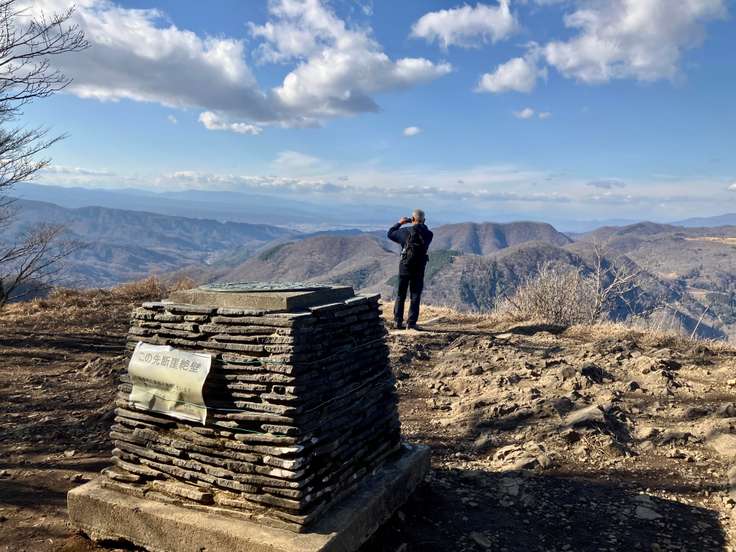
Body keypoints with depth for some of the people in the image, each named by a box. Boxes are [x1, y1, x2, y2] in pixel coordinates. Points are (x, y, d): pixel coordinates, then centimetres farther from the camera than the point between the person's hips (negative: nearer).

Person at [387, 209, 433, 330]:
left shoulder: (406, 232, -9)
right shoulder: (428, 234, -6)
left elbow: (390, 234, 7)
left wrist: (399, 223, 16)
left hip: (405, 267, 0)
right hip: (419, 269, 0)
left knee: (400, 295, 12)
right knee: (415, 296, 6)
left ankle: (398, 321, 13)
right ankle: (411, 323, 3)